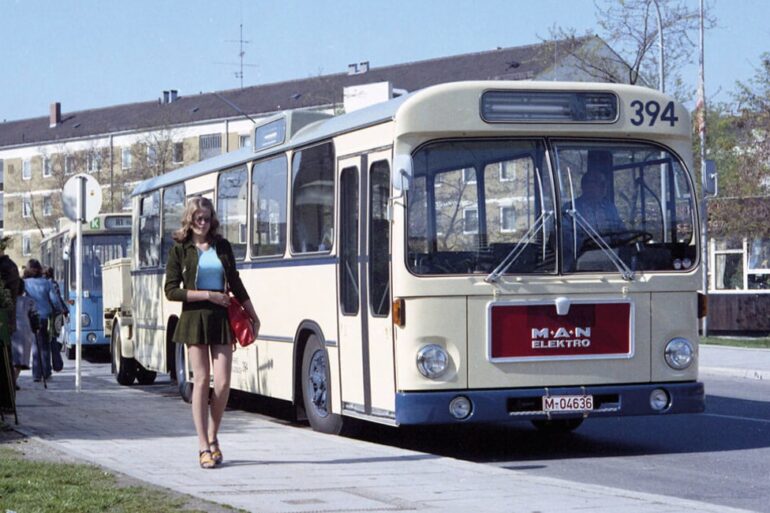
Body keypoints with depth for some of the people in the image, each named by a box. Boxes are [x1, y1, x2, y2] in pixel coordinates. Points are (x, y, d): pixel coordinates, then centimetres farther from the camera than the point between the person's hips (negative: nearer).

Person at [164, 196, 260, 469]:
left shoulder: (222, 246, 10)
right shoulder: (179, 250, 0)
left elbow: (236, 284, 17)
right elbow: (171, 290, -5)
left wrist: (253, 315, 17)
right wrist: (208, 295, -11)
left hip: (222, 317, 2)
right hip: (195, 319, -2)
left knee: (223, 382, -4)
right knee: (201, 380, -3)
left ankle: (212, 437, 16)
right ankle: (203, 447, 2)